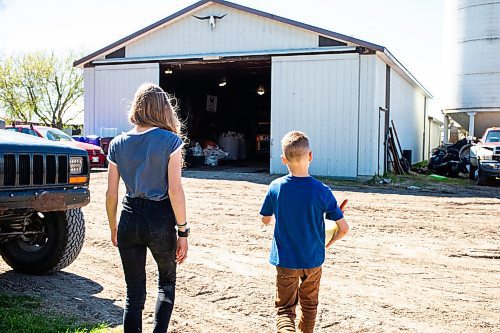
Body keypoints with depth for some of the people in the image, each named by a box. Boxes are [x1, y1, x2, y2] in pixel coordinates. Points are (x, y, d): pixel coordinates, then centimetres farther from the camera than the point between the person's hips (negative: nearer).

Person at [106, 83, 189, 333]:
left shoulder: (118, 144, 2)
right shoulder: (170, 140, -8)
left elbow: (111, 194, 4)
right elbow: (175, 190, -13)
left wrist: (113, 228, 17)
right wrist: (183, 231, -6)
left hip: (130, 220, 3)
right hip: (160, 221, -2)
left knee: (134, 293, 13)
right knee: (166, 283, 22)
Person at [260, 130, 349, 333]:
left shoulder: (275, 187, -11)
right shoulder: (322, 191, -15)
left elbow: (265, 219, 5)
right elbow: (343, 228, -11)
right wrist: (326, 244, 7)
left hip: (285, 261, 0)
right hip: (313, 260, 0)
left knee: (284, 309, 8)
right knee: (309, 305, 23)